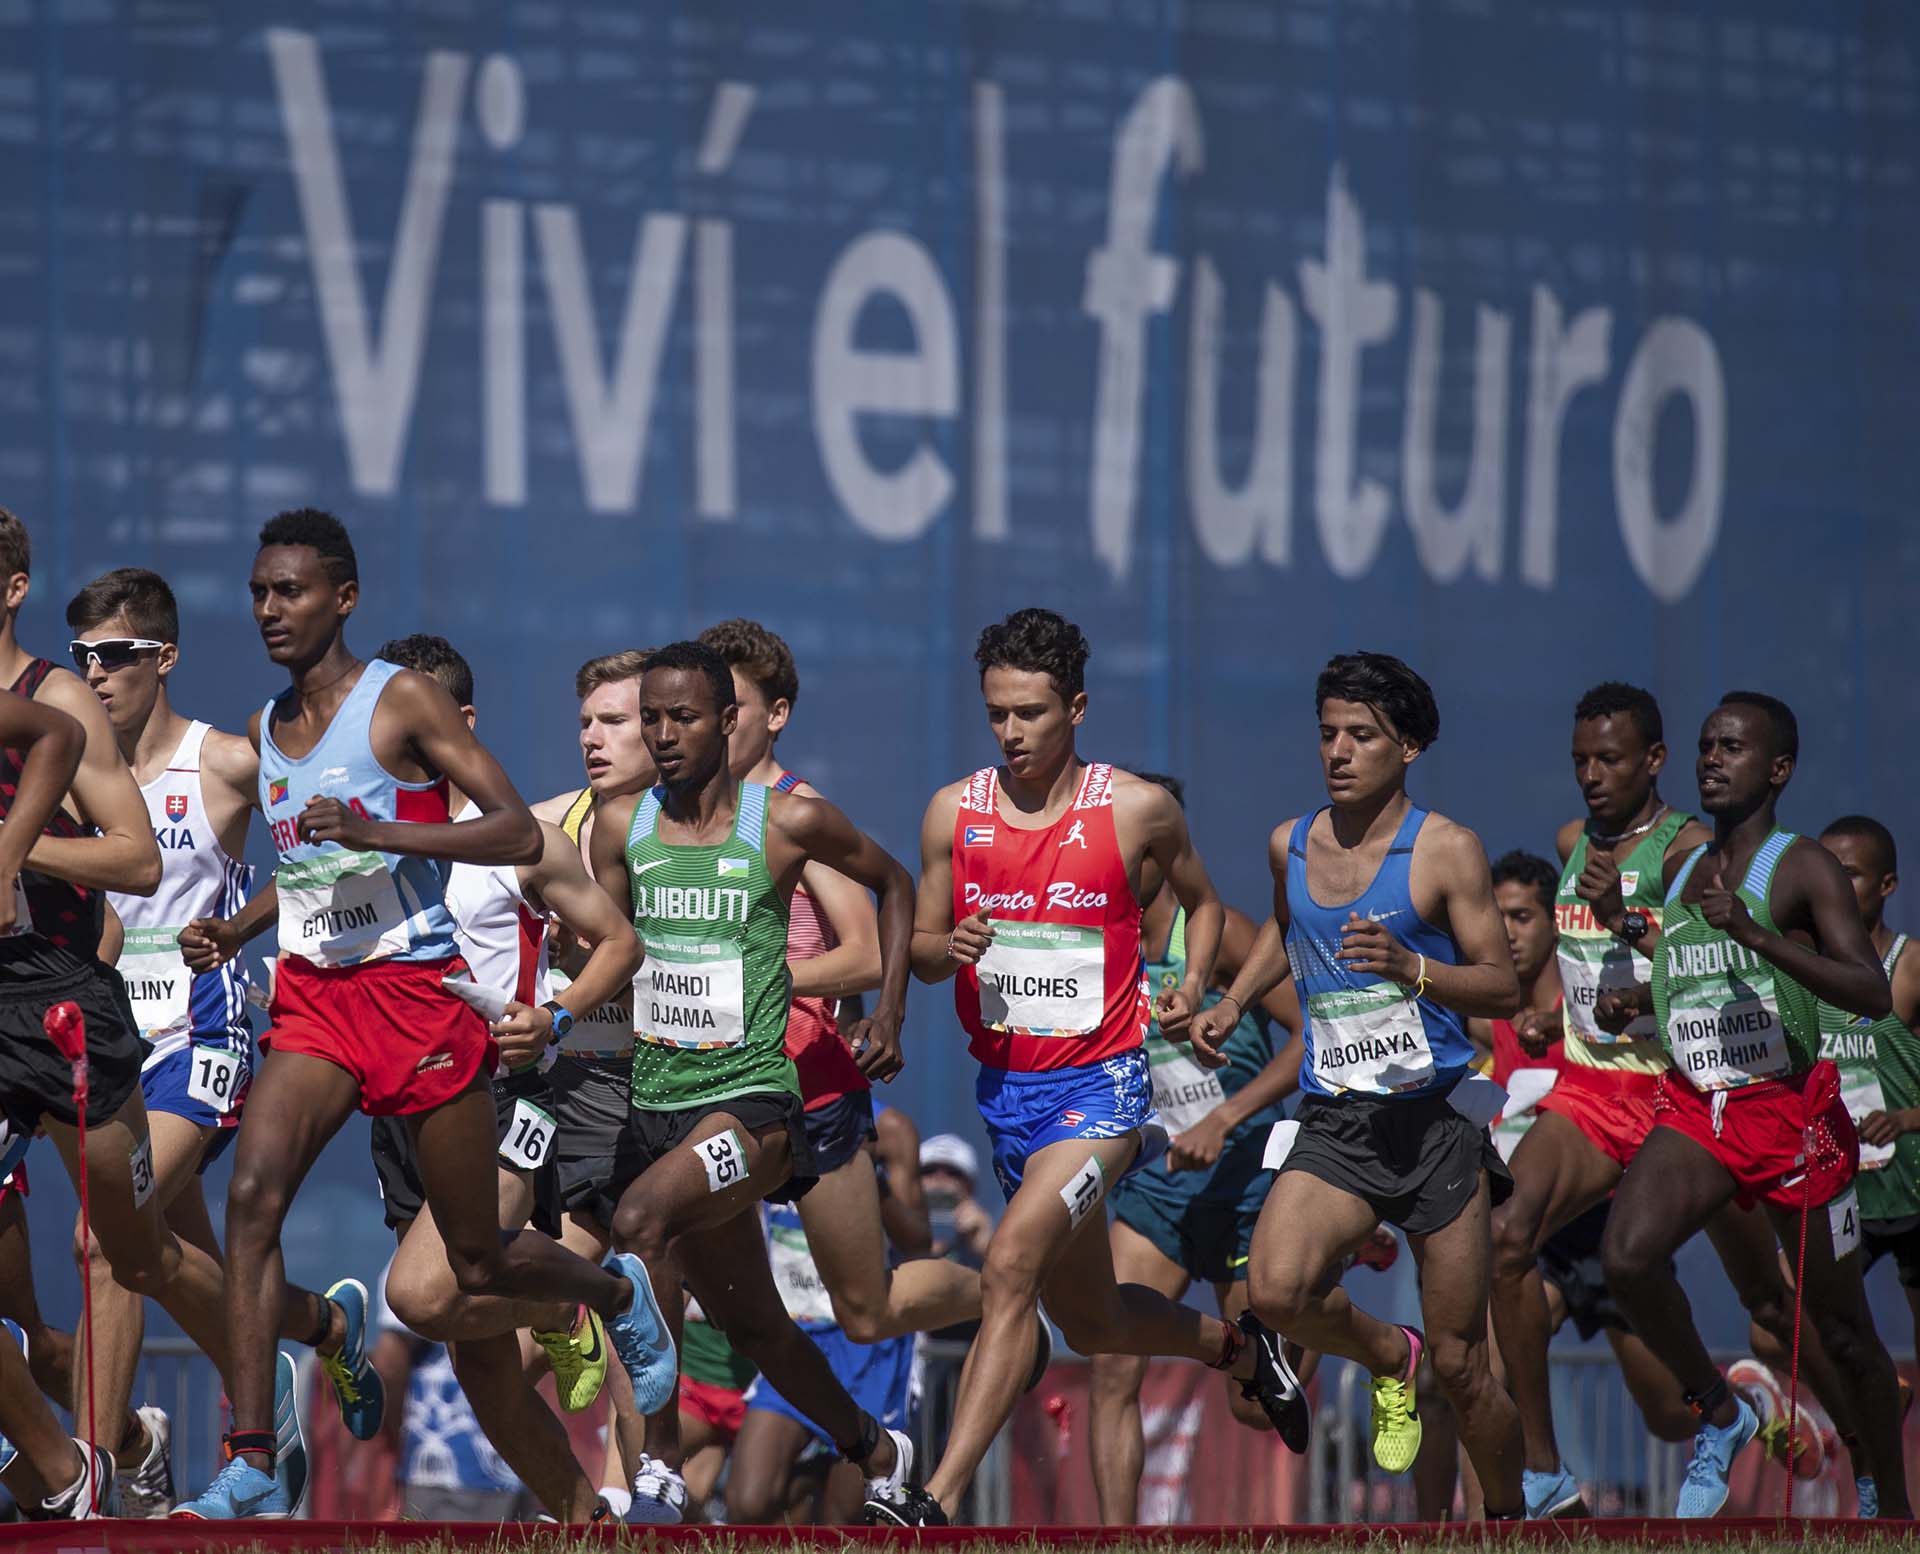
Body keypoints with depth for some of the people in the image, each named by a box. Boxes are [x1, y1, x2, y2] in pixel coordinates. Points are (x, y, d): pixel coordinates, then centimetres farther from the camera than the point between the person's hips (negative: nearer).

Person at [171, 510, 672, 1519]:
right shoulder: (265, 731, 11)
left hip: (417, 991, -5)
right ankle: (250, 1466, -23)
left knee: (480, 1265, 6)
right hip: (312, 994, 5)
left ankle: (616, 1293, 41)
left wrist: (376, 831, -26)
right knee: (253, 1192, -21)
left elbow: (520, 834, -16)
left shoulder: (403, 701, -8)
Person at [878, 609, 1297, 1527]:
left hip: (1100, 1081, -5)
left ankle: (937, 1503, -29)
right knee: (1089, 1323, 18)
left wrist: (1193, 985, -4)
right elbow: (919, 951, 10)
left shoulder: (1138, 810, -4)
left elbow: (1201, 901, 14)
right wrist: (949, 948, -14)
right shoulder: (954, 813, 2)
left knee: (1009, 1268, -25)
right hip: (1005, 1086, 5)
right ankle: (1234, 1345, 48)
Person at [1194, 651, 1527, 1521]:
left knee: (1460, 1366, 1)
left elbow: (1505, 990, -7)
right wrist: (1232, 1004, 19)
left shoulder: (1446, 851, -5)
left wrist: (1410, 968, -23)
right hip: (1332, 1124, 3)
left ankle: (1508, 1517, 25)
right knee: (1276, 1292, -25)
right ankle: (1387, 1357, 7)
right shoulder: (1291, 845, 9)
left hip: (1435, 1123, -3)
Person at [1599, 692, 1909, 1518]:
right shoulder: (1684, 871, 13)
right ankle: (1719, 1413, -2)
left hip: (1791, 1115, -5)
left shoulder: (1803, 869, -8)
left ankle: (1894, 1510, 22)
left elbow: (1874, 995, -22)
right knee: (1627, 1257, -23)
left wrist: (1755, 934, -29)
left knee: (1843, 1333, 6)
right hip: (1693, 1108, 5)